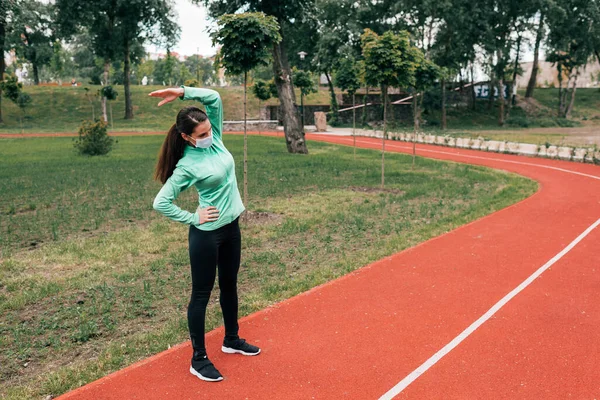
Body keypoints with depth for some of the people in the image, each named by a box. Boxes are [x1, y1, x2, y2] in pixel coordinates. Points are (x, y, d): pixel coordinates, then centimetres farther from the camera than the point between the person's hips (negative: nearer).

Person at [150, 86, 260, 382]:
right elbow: (161, 203, -19)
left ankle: (232, 340, 39)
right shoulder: (187, 166, -19)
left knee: (229, 285, 20)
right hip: (206, 234, -7)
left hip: (231, 227, 7)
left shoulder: (214, 138, -3)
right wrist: (193, 218, -12)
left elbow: (214, 98, -7)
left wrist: (182, 91, -16)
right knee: (202, 294, 5)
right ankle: (199, 360, 18)